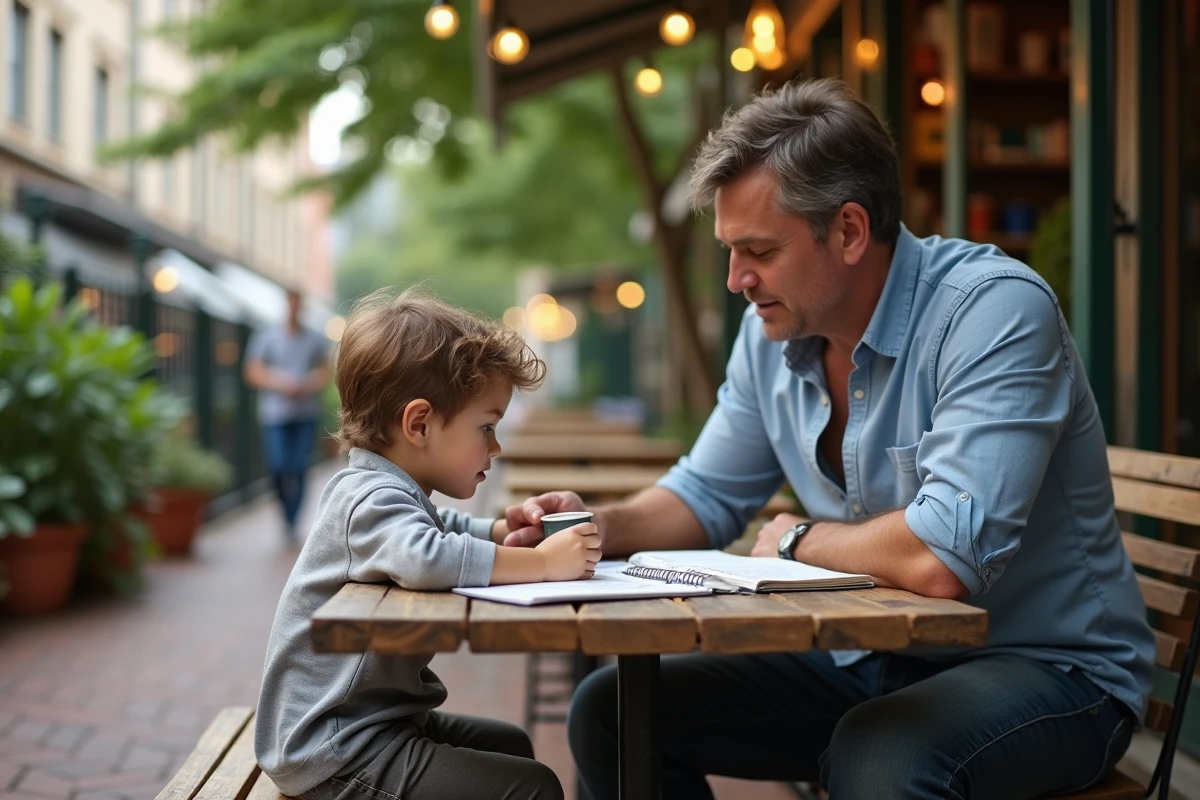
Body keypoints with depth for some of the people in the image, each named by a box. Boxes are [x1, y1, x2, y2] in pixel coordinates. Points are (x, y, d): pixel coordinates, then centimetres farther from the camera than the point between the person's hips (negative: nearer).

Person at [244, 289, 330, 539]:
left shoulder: (315, 340, 8)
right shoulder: (265, 338, 2)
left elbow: (325, 372, 12)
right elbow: (253, 374, 1)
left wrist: (309, 386, -8)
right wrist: (280, 384, -13)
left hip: (306, 415, 2)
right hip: (275, 414, -1)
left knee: (299, 469, -2)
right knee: (279, 467, -11)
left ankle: (291, 522, 9)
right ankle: (284, 502, 18)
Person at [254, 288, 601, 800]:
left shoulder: (391, 489, 11)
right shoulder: (372, 498, -22)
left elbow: (441, 527, 31)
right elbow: (424, 557, -44)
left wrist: (502, 533, 10)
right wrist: (541, 562, -35)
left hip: (376, 718, 11)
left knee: (511, 746, 27)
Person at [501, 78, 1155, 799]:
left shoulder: (995, 309, -23)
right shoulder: (772, 332, 0)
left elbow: (941, 558, -34)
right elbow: (709, 494, 14)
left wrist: (799, 542, -14)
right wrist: (598, 527, -6)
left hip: (1044, 662, -7)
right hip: (870, 658, 7)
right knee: (610, 712, 1)